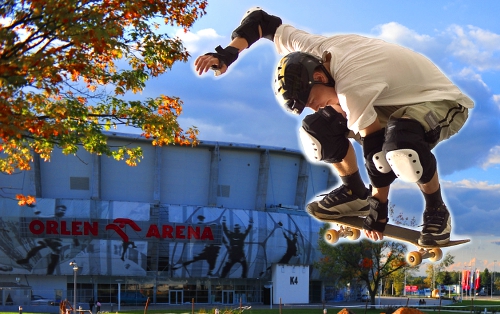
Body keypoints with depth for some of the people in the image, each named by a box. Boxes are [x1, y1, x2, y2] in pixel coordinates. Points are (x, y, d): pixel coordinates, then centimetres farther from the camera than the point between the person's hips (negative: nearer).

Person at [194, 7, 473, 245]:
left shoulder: (351, 89, -35)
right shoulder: (312, 48, -13)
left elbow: (375, 148, -28)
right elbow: (261, 19, -3)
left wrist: (379, 208, -19)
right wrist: (227, 54, -15)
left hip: (442, 103, -8)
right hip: (394, 101, 8)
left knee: (400, 146, -42)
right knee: (318, 130, -8)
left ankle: (436, 209, -13)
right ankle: (354, 192, 15)